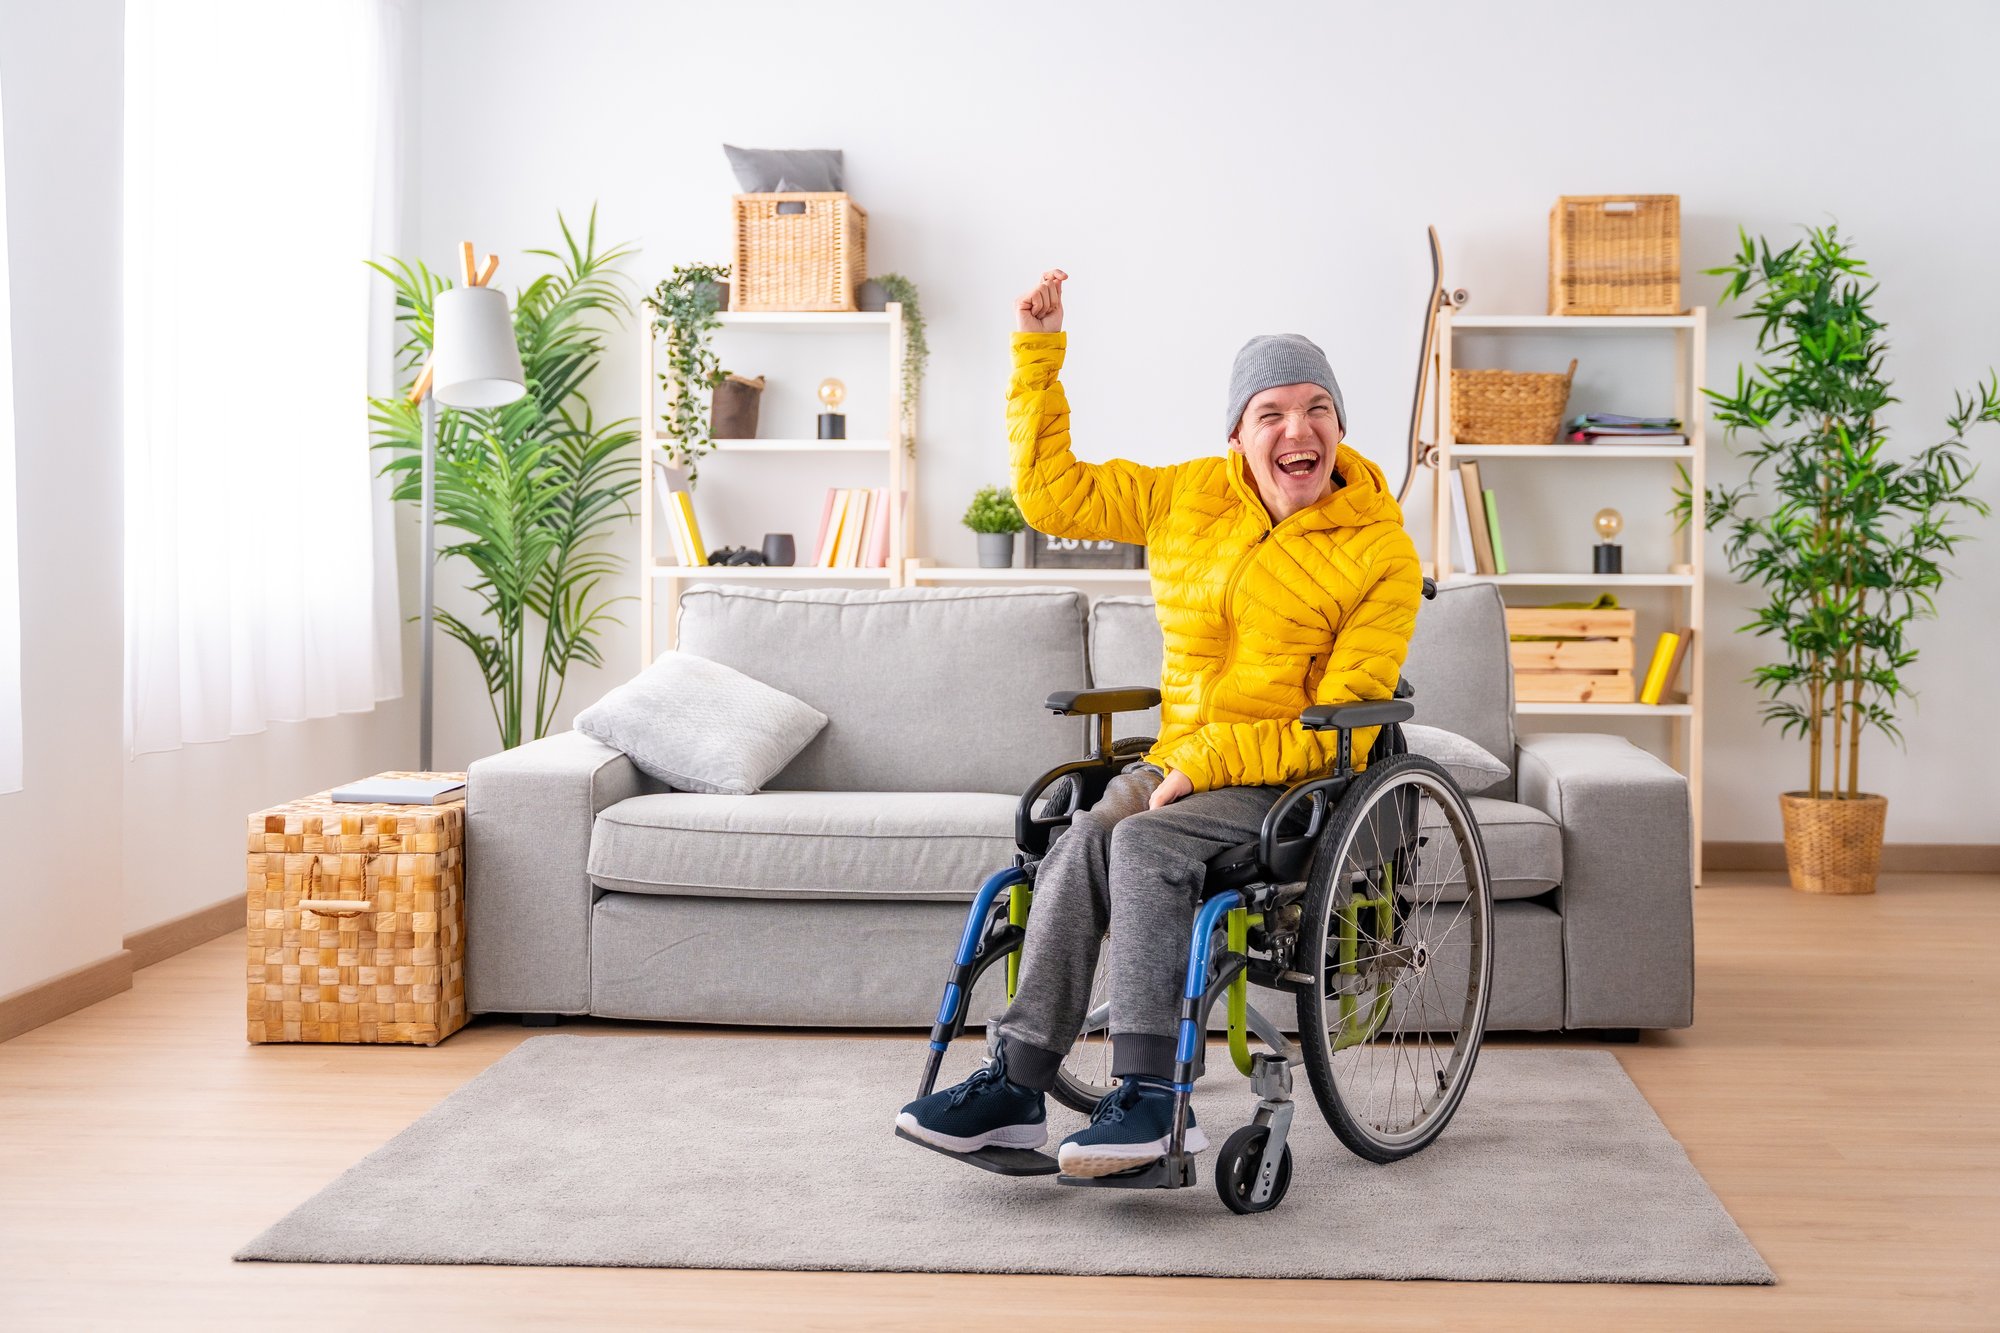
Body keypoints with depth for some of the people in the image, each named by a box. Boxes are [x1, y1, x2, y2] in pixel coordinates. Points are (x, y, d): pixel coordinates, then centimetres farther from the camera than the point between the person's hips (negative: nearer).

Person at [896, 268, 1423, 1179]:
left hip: (1295, 784, -4)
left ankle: (1148, 1095, -31)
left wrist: (1204, 765, -19)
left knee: (1141, 843, -31)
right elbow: (1051, 493, 14)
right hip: (1179, 762, 4)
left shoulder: (1381, 550, -4)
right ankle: (1018, 1087, -24)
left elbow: (1345, 726, -9)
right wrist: (1037, 352, 9)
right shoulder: (1189, 496, 10)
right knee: (1084, 840, -27)